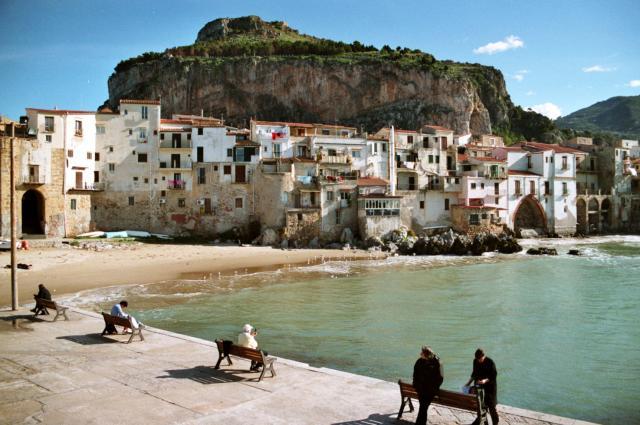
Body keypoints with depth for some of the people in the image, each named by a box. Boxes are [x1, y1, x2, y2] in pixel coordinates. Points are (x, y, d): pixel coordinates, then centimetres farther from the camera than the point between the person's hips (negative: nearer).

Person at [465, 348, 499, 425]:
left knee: (491, 405, 1)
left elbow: (494, 375, -16)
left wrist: (485, 380, -30)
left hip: (489, 386, -5)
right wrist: (469, 382, 4)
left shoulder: (490, 362, -19)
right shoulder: (475, 361, -2)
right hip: (479, 385, 5)